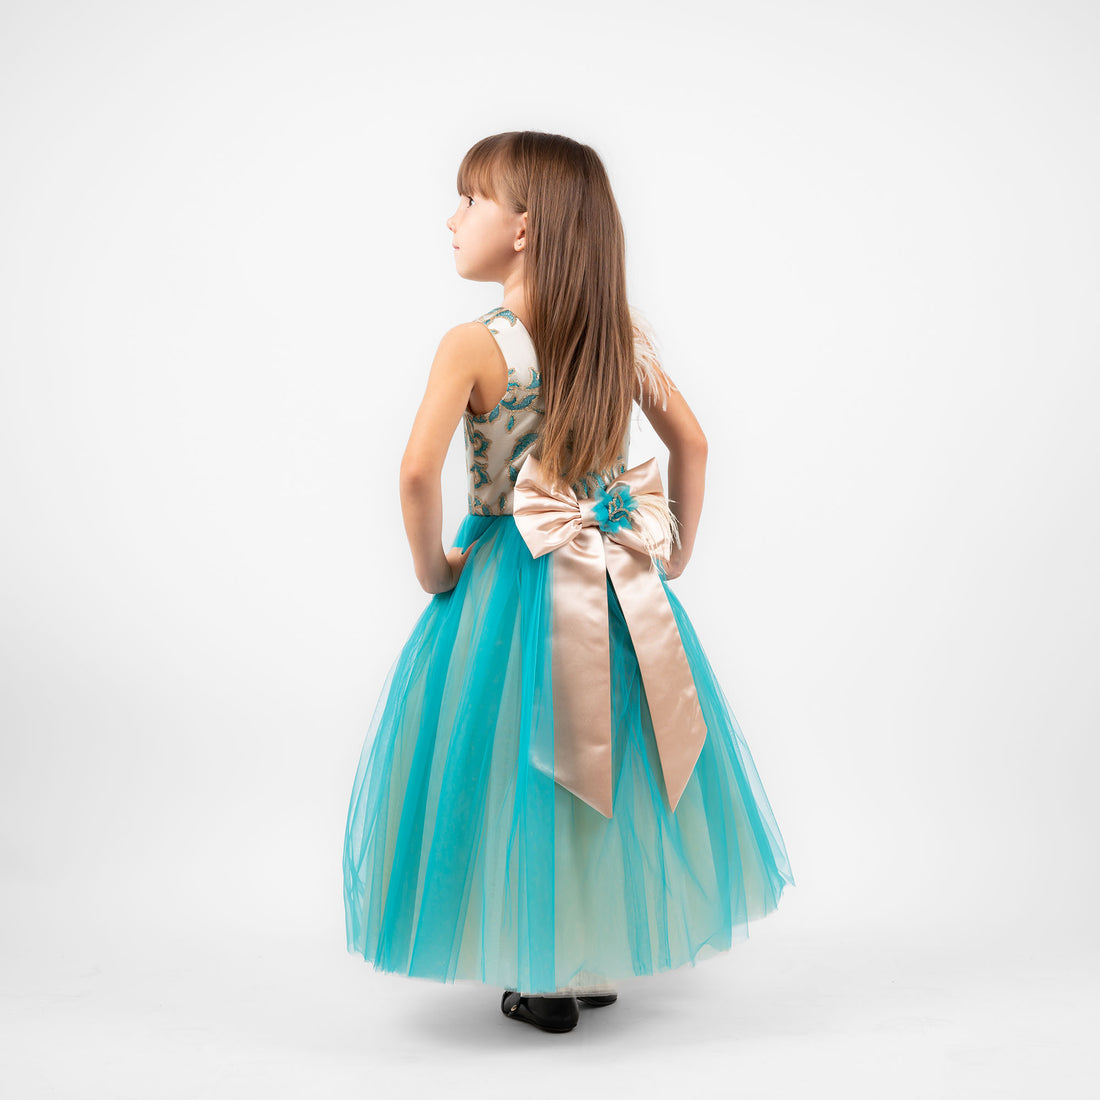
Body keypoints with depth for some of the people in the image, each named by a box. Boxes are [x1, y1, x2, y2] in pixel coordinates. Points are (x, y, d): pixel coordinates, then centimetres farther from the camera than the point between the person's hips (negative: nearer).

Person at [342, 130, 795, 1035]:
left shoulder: (474, 346, -16)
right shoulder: (624, 333, 1)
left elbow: (419, 474, -26)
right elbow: (692, 442, 8)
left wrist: (434, 570, -9)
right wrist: (674, 558, 15)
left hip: (514, 587, -5)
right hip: (619, 588, 5)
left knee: (527, 772, 11)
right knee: (615, 765, 18)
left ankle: (546, 981, 23)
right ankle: (603, 961, 33)